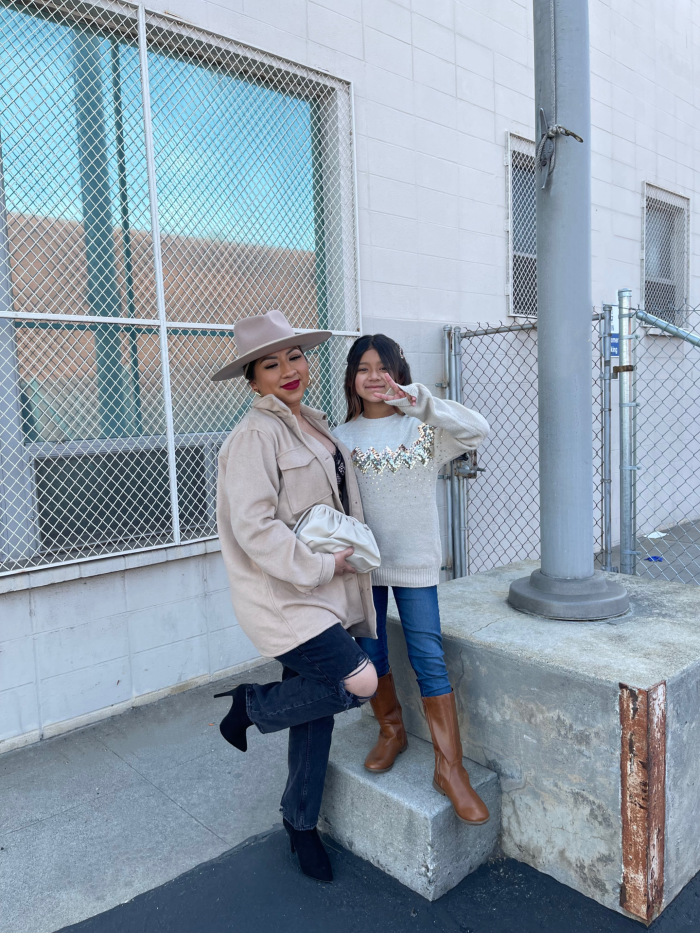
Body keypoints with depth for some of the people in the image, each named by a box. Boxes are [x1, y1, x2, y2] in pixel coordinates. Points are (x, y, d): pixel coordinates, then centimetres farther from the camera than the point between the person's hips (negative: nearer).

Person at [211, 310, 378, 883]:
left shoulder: (314, 426, 12)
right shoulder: (255, 435, -15)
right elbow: (254, 528, -22)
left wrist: (349, 553, 9)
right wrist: (319, 567, -17)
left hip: (323, 590, 8)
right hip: (286, 597, -8)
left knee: (316, 708, 14)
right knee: (360, 682, -14)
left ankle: (301, 824, 35)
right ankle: (251, 703, 10)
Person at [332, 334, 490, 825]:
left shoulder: (423, 427, -3)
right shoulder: (343, 437, 4)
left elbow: (477, 430, -20)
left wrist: (417, 400, -30)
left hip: (415, 560, -2)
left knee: (429, 659, -2)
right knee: (370, 655, 12)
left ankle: (450, 768, 10)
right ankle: (392, 731, 37)